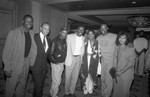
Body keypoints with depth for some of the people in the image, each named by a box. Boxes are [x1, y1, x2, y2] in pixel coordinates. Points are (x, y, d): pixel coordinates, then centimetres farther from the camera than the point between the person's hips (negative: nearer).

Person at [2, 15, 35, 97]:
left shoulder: (32, 34, 1)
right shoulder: (14, 33, -15)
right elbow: (7, 51, -14)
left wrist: (31, 62, 8)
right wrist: (7, 68, -15)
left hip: (26, 64, 5)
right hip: (15, 64, -5)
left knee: (22, 86, 19)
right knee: (10, 88, 8)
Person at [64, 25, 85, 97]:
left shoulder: (83, 38, 9)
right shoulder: (69, 36, -2)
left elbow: (82, 49, 13)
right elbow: (68, 48, -4)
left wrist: (81, 58, 5)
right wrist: (70, 58, -8)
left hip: (79, 58, 4)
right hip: (71, 58, -3)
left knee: (75, 76, 10)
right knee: (68, 76, 2)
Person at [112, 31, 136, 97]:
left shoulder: (131, 49, -11)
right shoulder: (117, 48, 5)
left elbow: (131, 63, -13)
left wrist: (122, 71, -15)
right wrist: (115, 69, -1)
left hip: (126, 74, -4)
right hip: (117, 73, 5)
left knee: (124, 91, 7)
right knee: (116, 89, 15)